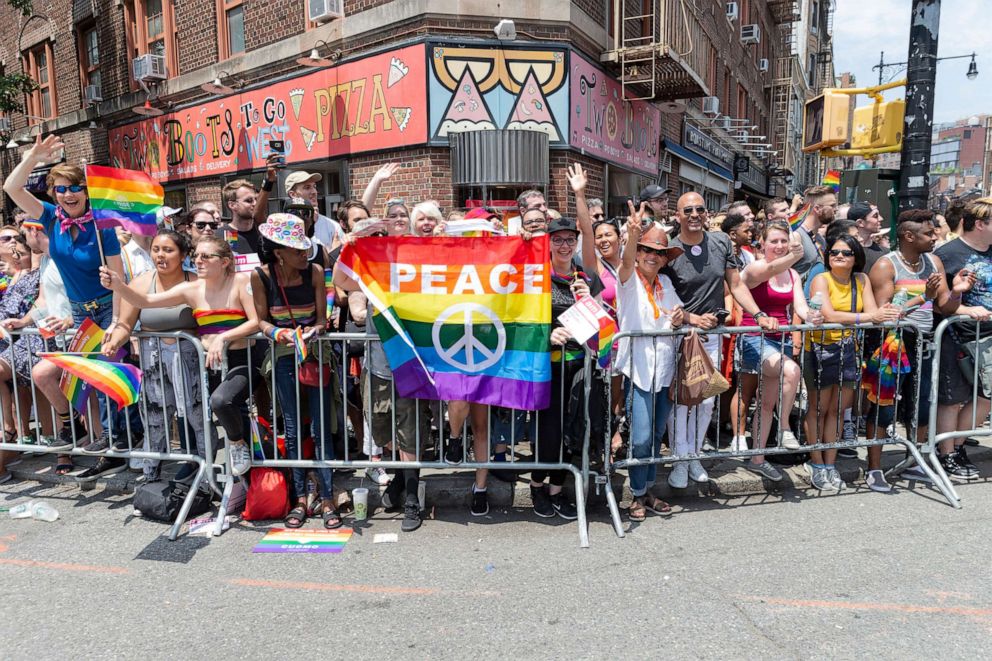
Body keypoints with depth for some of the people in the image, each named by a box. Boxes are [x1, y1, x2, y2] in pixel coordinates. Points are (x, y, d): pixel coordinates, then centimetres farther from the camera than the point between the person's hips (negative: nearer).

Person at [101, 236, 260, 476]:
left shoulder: (240, 281, -6)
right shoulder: (191, 290, 4)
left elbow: (255, 322, -12)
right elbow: (146, 301, -3)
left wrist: (223, 337, -23)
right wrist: (117, 285, -19)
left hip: (239, 362, -5)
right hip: (208, 366, 5)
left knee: (220, 400, -33)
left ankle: (237, 442, -3)